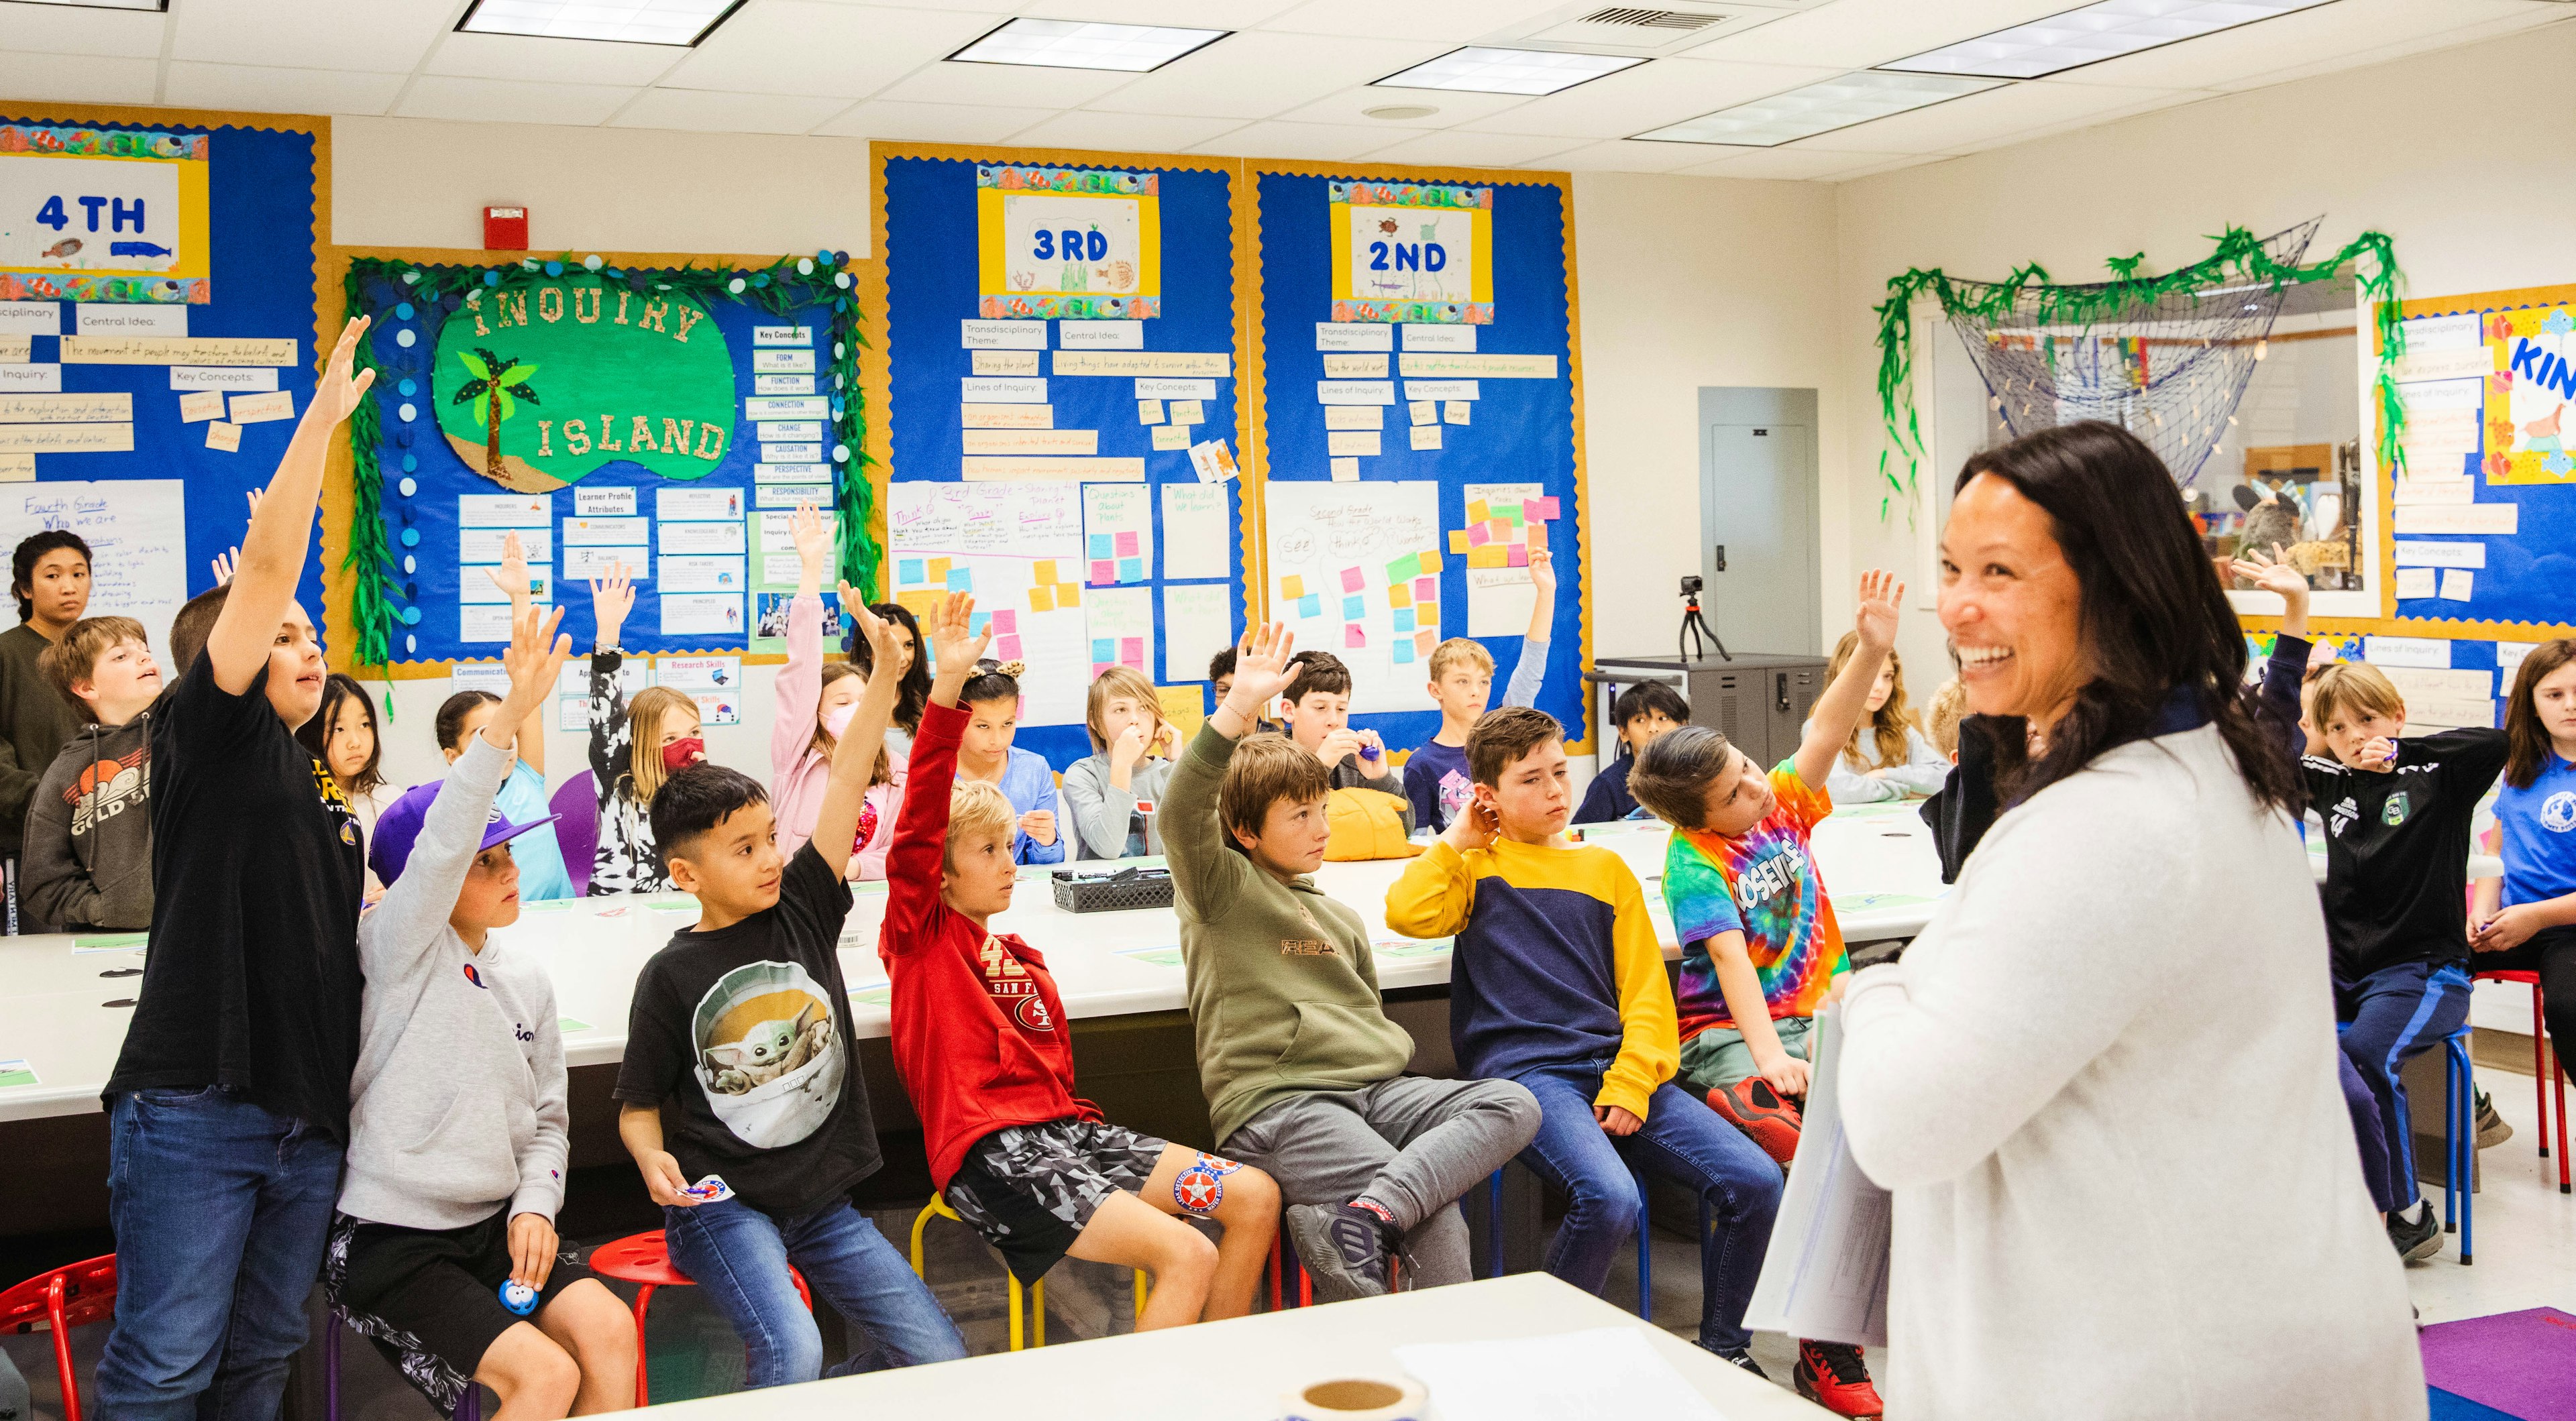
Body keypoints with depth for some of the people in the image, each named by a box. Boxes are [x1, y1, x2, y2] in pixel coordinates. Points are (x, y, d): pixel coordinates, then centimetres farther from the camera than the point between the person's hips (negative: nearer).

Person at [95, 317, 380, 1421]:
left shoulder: (325, 800, 20)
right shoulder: (208, 736, -1)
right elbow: (266, 564, -11)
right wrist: (321, 419, -13)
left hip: (310, 1117, 7)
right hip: (196, 1108, -7)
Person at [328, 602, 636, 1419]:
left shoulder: (527, 980, 9)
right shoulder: (400, 949, -9)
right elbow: (439, 847, -28)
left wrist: (536, 1205, -5)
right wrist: (511, 716, -38)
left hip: (494, 1226, 6)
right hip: (389, 1238, -6)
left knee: (610, 1330, -17)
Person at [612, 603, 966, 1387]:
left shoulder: (801, 907, 0)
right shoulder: (671, 975, -7)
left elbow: (846, 784, -9)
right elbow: (639, 1105, 1)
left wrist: (888, 672, -17)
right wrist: (653, 1158, -20)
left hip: (822, 1199, 4)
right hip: (722, 1203, -4)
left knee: (943, 1358, -1)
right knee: (793, 1353, -28)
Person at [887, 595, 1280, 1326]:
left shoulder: (1024, 958, 22)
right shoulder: (921, 935, 0)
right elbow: (917, 831, -15)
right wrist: (948, 689, -24)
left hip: (1064, 1128, 8)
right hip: (991, 1154, -8)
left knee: (1255, 1197, 1)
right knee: (1188, 1256, -23)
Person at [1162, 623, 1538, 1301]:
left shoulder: (1339, 916, 28)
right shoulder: (1221, 889, 5)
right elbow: (1181, 815, -15)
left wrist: (1395, 1059, 11)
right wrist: (1239, 709, -24)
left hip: (1370, 1091, 8)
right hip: (1274, 1101, -7)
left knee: (1513, 1104, -19)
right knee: (1433, 1220, -26)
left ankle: (1362, 1214, -34)